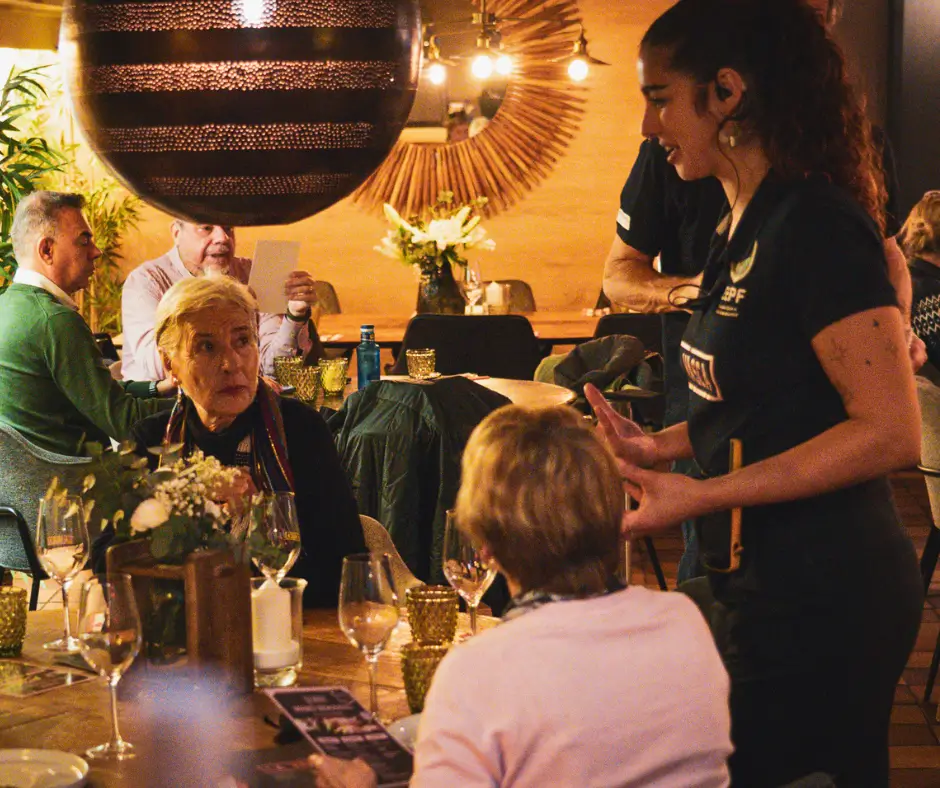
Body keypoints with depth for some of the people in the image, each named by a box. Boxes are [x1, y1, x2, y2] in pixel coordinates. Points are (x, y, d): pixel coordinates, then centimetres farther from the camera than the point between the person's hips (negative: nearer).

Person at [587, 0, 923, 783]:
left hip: (820, 595, -9)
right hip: (759, 579, 9)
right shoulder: (744, 228, 9)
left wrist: (699, 497, -25)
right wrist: (665, 446, 5)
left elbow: (890, 431, -24)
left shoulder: (816, 225, -19)